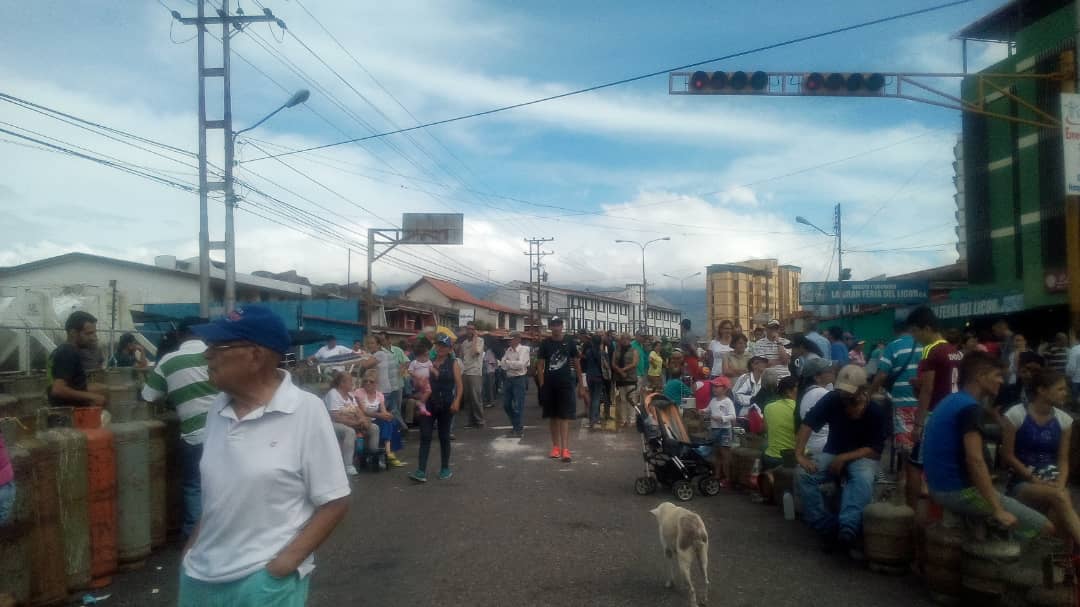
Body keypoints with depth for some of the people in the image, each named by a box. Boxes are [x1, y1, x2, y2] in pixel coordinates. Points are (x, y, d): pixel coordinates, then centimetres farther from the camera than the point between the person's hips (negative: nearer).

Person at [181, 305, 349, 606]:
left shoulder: (306, 410, -15)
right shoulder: (219, 408, 3)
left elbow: (335, 502, -12)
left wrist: (287, 561, -17)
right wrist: (193, 546, 8)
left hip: (265, 581, -6)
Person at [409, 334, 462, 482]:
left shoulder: (453, 363, -1)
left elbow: (459, 384, -6)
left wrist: (457, 401, -18)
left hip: (446, 404, -2)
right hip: (429, 403, 2)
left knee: (444, 437, 8)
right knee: (425, 436, -6)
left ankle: (445, 469, 22)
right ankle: (421, 471, -9)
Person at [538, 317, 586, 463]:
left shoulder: (569, 341, 0)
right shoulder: (545, 343, 2)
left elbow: (576, 363, 4)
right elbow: (541, 365, 4)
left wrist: (581, 384, 3)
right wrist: (542, 384, -4)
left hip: (566, 383, -2)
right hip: (549, 384, 2)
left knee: (564, 417, -7)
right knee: (552, 416, 9)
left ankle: (565, 449, -12)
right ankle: (556, 446, 19)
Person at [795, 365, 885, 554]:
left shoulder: (875, 412, -13)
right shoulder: (833, 399, -8)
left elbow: (875, 450, -13)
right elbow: (808, 424, -11)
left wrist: (845, 458, -24)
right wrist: (799, 454, -23)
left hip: (862, 457, -2)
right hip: (832, 454, 3)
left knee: (863, 478, -38)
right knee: (804, 474, -26)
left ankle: (848, 528, -54)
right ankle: (828, 527, -28)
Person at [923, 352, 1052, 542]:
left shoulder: (950, 401, 12)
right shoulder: (971, 407, -16)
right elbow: (975, 460, -25)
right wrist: (998, 511, -22)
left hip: (942, 488, 10)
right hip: (960, 491, -10)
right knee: (1044, 527, -2)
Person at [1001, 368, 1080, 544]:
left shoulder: (1064, 419, 5)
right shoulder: (1015, 415, -8)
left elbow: (1063, 459, 6)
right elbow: (1008, 455, -6)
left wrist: (1060, 485, -13)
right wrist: (1035, 480, -14)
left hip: (1052, 480, 4)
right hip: (1022, 482, -4)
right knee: (1059, 497, -35)